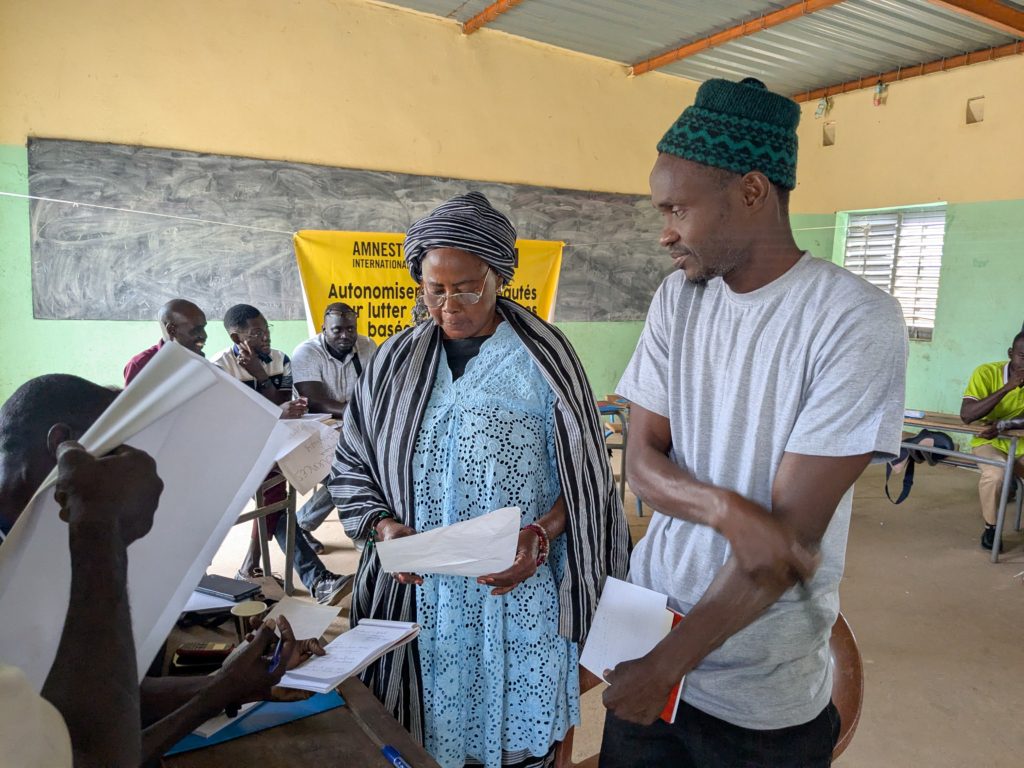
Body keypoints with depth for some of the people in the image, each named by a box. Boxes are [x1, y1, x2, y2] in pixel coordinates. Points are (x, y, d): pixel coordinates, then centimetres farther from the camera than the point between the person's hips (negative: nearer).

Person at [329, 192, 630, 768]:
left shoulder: (543, 357, -4)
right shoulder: (397, 360, 4)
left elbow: (584, 479, -1)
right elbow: (351, 466, 9)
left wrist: (540, 537, -16)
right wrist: (385, 525, -8)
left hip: (518, 597, -2)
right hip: (415, 596, 3)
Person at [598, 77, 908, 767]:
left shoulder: (856, 322, -18)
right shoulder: (678, 299, -1)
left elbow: (794, 531, -20)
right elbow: (641, 460, -3)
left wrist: (668, 665, -17)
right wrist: (727, 510, -22)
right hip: (647, 633, 4)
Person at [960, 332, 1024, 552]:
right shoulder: (987, 373, -16)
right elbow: (966, 415, -25)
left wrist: (1005, 424, -34)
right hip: (989, 441, -3)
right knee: (995, 474, -32)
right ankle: (990, 527, -7)